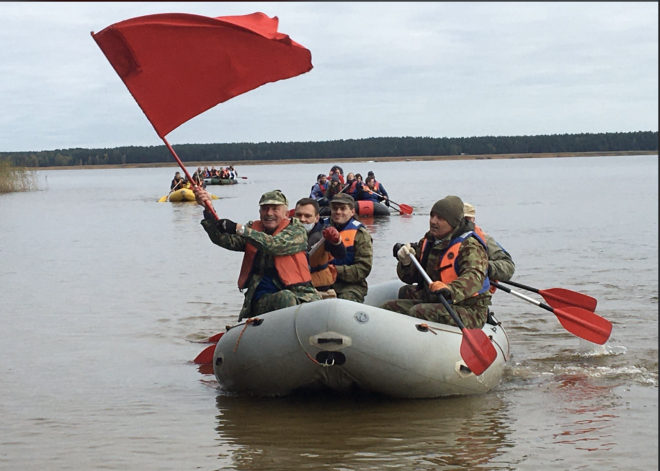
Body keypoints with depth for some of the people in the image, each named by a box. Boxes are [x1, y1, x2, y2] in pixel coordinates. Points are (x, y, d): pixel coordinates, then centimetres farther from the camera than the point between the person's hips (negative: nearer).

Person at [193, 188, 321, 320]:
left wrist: (239, 229, -21)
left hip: (299, 294, -1)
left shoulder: (297, 230, 5)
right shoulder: (253, 228, 17)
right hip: (263, 298, 1)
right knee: (285, 299, -36)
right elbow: (222, 239, 0)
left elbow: (275, 245, -17)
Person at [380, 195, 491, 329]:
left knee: (419, 312, -32)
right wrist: (406, 263, -9)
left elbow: (474, 278, -33)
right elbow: (410, 277, 16)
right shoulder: (428, 242, 12)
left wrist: (450, 290, -54)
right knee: (389, 307, -7)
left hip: (469, 312, -8)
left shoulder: (470, 247, -14)